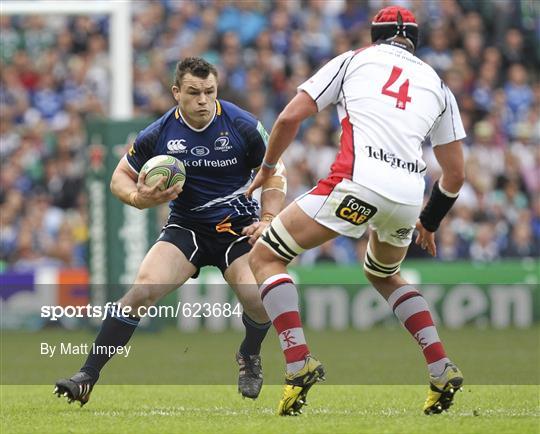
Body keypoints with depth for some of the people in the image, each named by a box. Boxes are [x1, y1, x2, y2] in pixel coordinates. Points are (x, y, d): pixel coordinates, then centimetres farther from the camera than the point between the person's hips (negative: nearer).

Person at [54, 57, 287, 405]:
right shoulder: (159, 134, -10)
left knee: (258, 299, -24)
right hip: (186, 227, 1)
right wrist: (139, 198, -19)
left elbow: (274, 173, 2)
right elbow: (121, 177, 3)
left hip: (238, 228, -1)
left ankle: (250, 356, 13)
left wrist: (268, 219, -12)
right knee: (143, 289, -22)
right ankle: (87, 376, -17)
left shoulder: (243, 126, -11)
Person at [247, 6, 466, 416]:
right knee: (384, 275, 34)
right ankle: (442, 370, 18)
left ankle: (298, 363, -9)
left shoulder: (353, 60, 18)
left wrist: (267, 168, 28)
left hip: (358, 183, -5)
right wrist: (429, 224, 40)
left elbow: (290, 118, 11)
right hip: (409, 195, 5)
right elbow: (455, 174, 25)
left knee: (265, 257, 9)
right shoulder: (437, 85, 26)